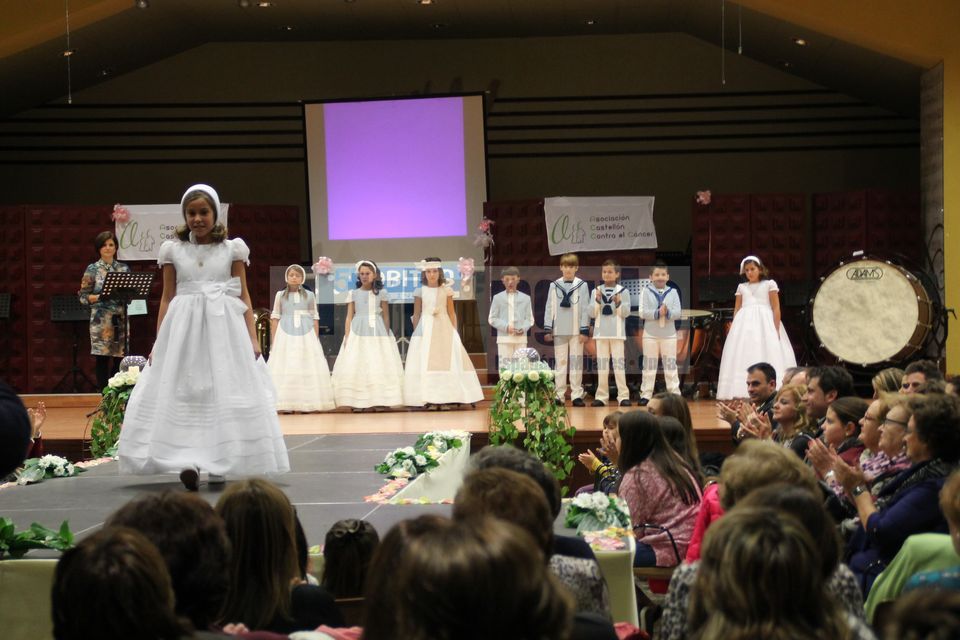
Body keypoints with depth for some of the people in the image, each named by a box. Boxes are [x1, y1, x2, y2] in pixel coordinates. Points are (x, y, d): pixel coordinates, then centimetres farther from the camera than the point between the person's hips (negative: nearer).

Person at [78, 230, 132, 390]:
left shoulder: (124, 268, 12)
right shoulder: (92, 269, 3)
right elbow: (84, 297, -1)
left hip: (121, 319, 3)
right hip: (101, 320, -3)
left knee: (120, 357, 0)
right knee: (102, 359, -3)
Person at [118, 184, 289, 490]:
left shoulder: (233, 248, 5)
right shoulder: (173, 249, 7)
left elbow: (243, 296, 6)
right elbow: (167, 298, 10)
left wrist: (253, 338, -1)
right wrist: (158, 342, 5)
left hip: (223, 328, 0)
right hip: (184, 328, 1)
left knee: (224, 392, 0)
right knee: (182, 392, -7)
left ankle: (218, 465, 8)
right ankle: (187, 461, -10)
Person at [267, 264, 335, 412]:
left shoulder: (309, 295, 7)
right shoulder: (280, 295, 6)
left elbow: (315, 319, 9)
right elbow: (275, 318, 6)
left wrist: (316, 340, 5)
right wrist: (273, 342, 2)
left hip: (306, 335, 1)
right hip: (286, 335, -1)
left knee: (308, 367, -2)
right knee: (285, 367, -5)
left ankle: (308, 402, 2)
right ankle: (285, 403, -5)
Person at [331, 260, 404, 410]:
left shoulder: (381, 293, 7)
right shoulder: (353, 293, 6)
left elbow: (386, 316, 9)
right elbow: (349, 317, 4)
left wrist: (387, 335, 2)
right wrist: (347, 338, -4)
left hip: (378, 332, 0)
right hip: (358, 333, 0)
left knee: (380, 365, -3)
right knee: (356, 365, -6)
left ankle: (379, 400, 1)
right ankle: (358, 402, -4)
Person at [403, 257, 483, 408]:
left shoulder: (446, 290, 5)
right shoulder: (420, 291, 4)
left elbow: (451, 313, 7)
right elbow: (416, 314, 6)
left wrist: (454, 331, 1)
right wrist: (415, 333, 1)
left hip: (444, 328, 0)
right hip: (425, 329, 0)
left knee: (446, 360, -4)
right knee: (425, 363, -5)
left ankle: (446, 398, -1)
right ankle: (430, 400, -4)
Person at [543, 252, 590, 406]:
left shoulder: (582, 285, 1)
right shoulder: (554, 285, 6)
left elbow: (585, 309, -1)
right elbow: (549, 308, 7)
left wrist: (585, 330, -5)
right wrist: (548, 329, 2)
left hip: (576, 330, -1)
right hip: (559, 330, 1)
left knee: (576, 362, 1)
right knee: (560, 362, 5)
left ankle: (577, 395, 3)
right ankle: (559, 395, 7)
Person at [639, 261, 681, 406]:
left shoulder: (673, 292, 3)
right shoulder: (646, 291, -2)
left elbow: (678, 313, -5)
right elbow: (643, 312, -11)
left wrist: (668, 312, -25)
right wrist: (657, 313, -24)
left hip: (669, 334, 1)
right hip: (651, 334, -1)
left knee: (671, 365, 5)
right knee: (649, 365, 5)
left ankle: (674, 393, 9)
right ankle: (646, 394, 9)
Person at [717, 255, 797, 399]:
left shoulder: (769, 284, 6)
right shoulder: (742, 287, 16)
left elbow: (776, 308, 0)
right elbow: (736, 310, 16)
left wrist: (776, 329, -10)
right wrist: (733, 329, 4)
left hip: (764, 323, -3)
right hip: (745, 324, 3)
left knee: (767, 354, -10)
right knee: (744, 356, -4)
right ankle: (744, 395, -7)